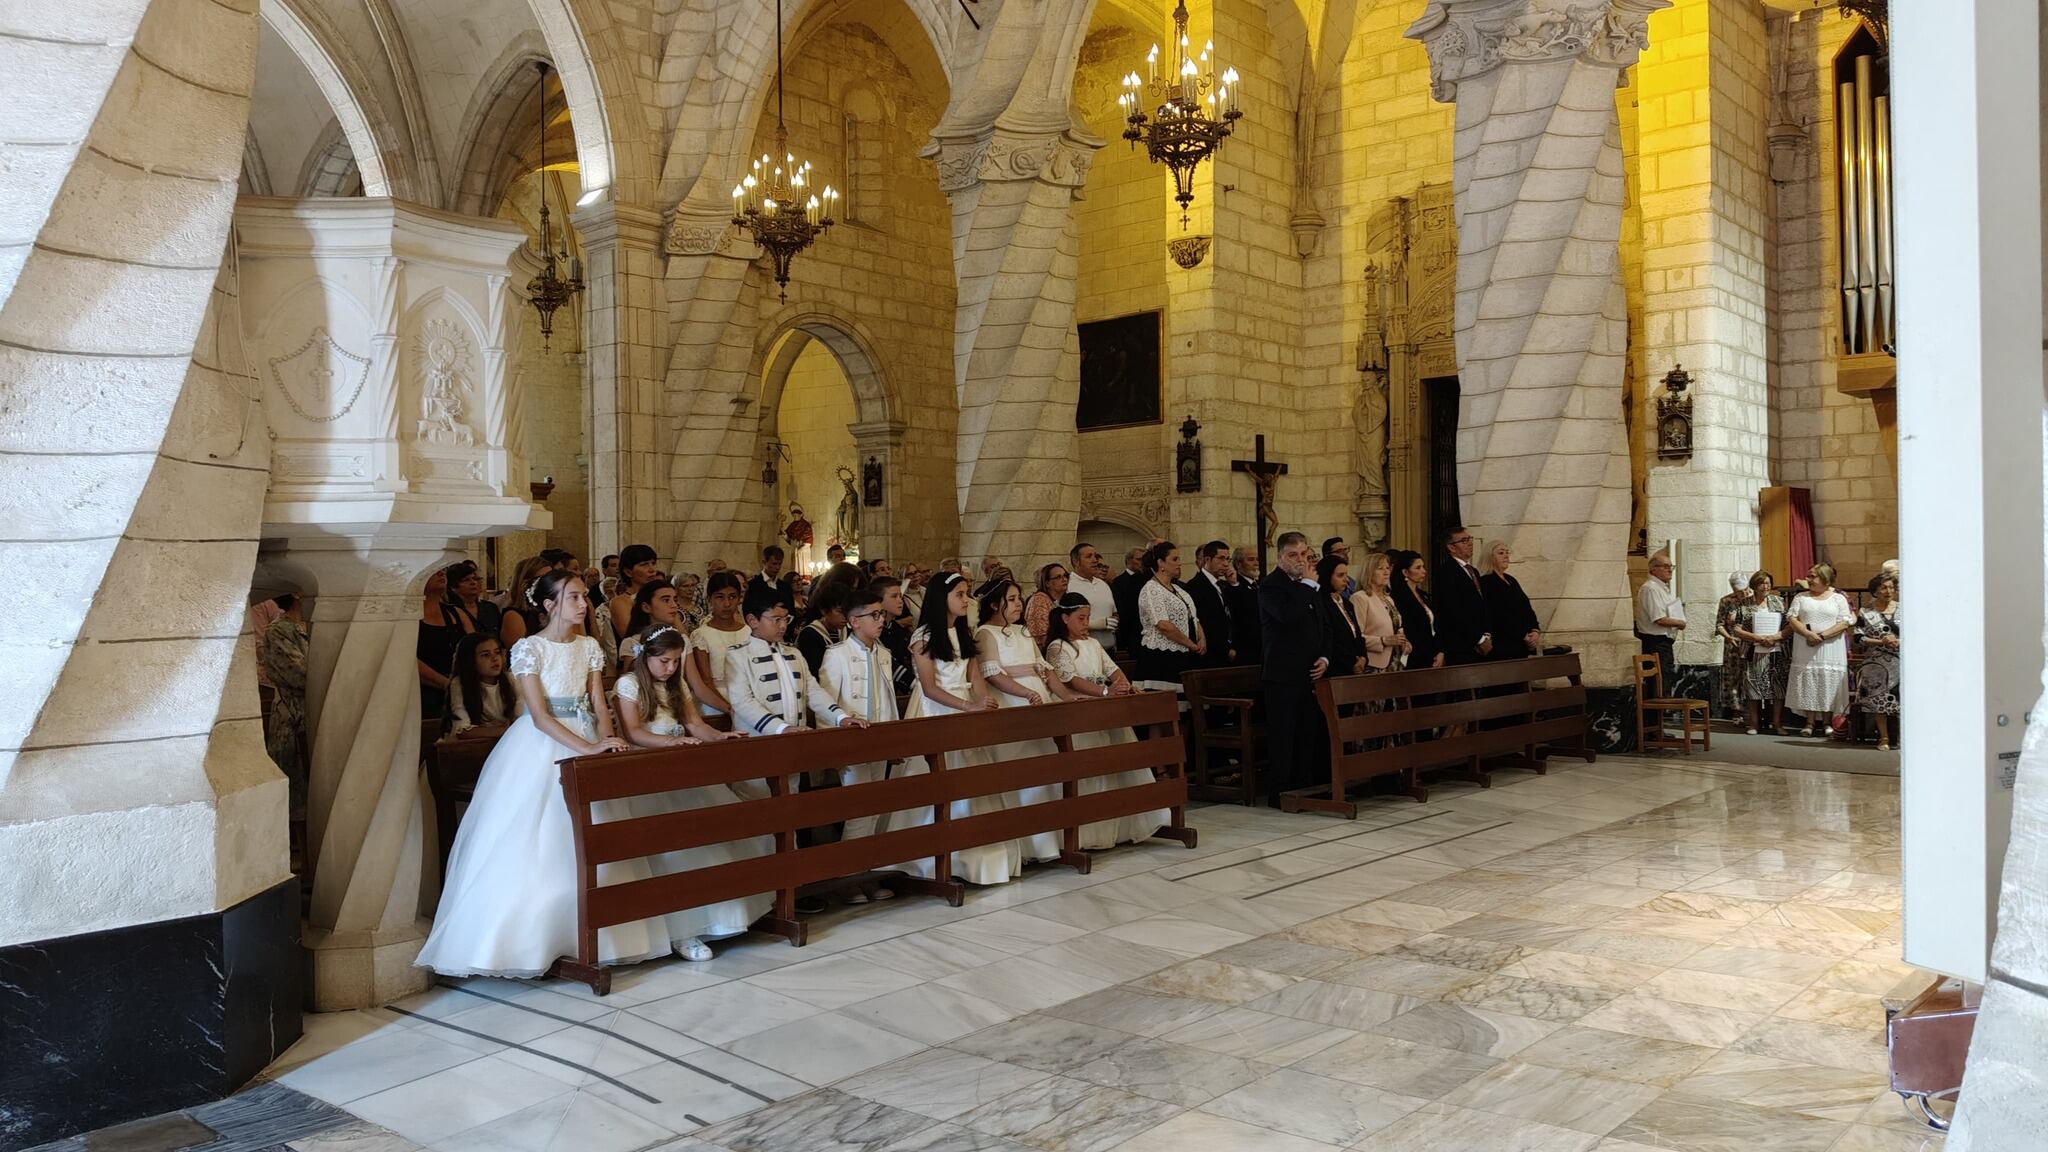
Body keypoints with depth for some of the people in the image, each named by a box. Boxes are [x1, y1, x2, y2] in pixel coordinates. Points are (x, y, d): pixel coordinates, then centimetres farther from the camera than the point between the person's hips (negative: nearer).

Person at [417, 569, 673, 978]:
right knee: (531, 847, -5)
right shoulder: (528, 649, -9)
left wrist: (607, 738, -14)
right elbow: (540, 716, -16)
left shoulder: (590, 647, 7)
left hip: (585, 741, 5)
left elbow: (599, 706, 7)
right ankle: (529, 941, 3)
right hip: (539, 749, -5)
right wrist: (588, 748, -24)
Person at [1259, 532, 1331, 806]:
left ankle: (1304, 789, 16)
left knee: (1308, 737, 9)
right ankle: (1280, 793, 1)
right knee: (1282, 738, -5)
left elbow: (1322, 626, 23)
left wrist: (1324, 658, 7)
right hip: (1283, 674, -7)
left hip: (1310, 672, 7)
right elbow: (1289, 616, -25)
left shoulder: (1308, 585, 17)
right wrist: (1309, 585, -16)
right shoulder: (1270, 585, -8)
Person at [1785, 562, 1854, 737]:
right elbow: (1792, 618, 0)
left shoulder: (1838, 598, 5)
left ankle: (1827, 723, 8)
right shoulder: (1801, 598, 11)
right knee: (1807, 684, 0)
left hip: (1830, 650, -2)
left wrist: (1823, 635, -17)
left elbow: (1845, 623, -4)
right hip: (1806, 650, 2)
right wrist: (1809, 634, -16)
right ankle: (1810, 722, 5)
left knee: (1829, 685, -1)